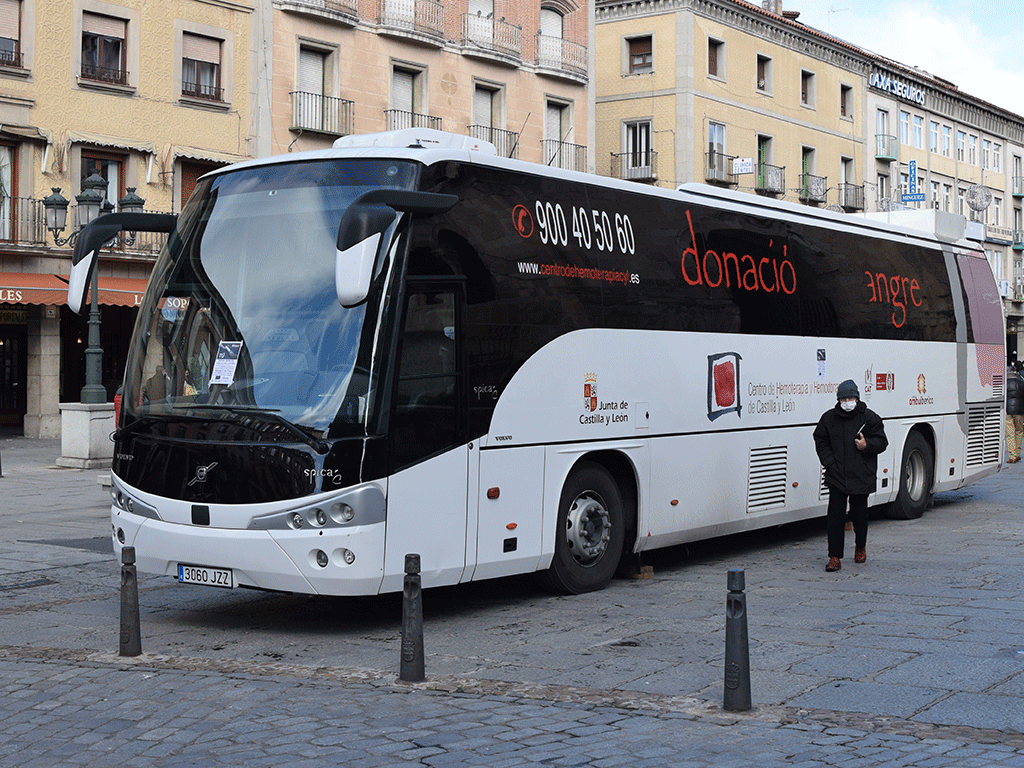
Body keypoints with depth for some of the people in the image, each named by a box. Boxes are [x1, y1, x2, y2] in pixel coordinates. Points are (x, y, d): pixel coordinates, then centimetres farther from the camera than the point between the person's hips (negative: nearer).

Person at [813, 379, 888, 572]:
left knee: (859, 514, 11)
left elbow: (881, 441, 5)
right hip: (836, 475, 1)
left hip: (861, 476, 0)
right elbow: (821, 442, 14)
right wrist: (830, 463, 1)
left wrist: (867, 445, -15)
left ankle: (860, 547, 37)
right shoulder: (828, 418, 5)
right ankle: (835, 557, -6)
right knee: (835, 516, -7)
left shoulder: (869, 417, 1)